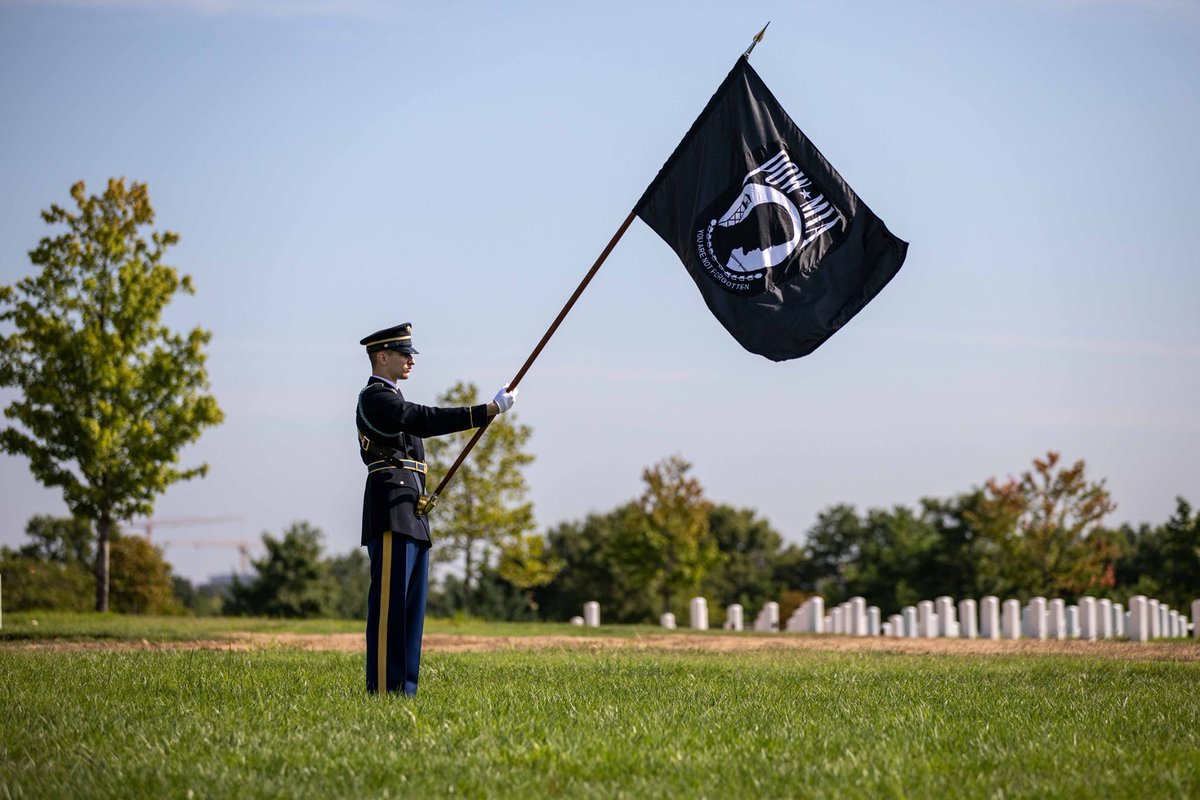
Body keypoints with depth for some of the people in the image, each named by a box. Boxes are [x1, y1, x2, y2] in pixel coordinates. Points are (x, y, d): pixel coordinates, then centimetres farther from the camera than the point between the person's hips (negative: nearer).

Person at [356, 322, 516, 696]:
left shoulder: (392, 399, 24)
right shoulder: (375, 398, -9)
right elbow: (429, 419, -21)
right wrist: (490, 410, -26)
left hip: (410, 516, 10)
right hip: (392, 513, -10)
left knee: (411, 604, 8)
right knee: (390, 601, -12)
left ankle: (403, 687, 9)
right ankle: (383, 688, -13)